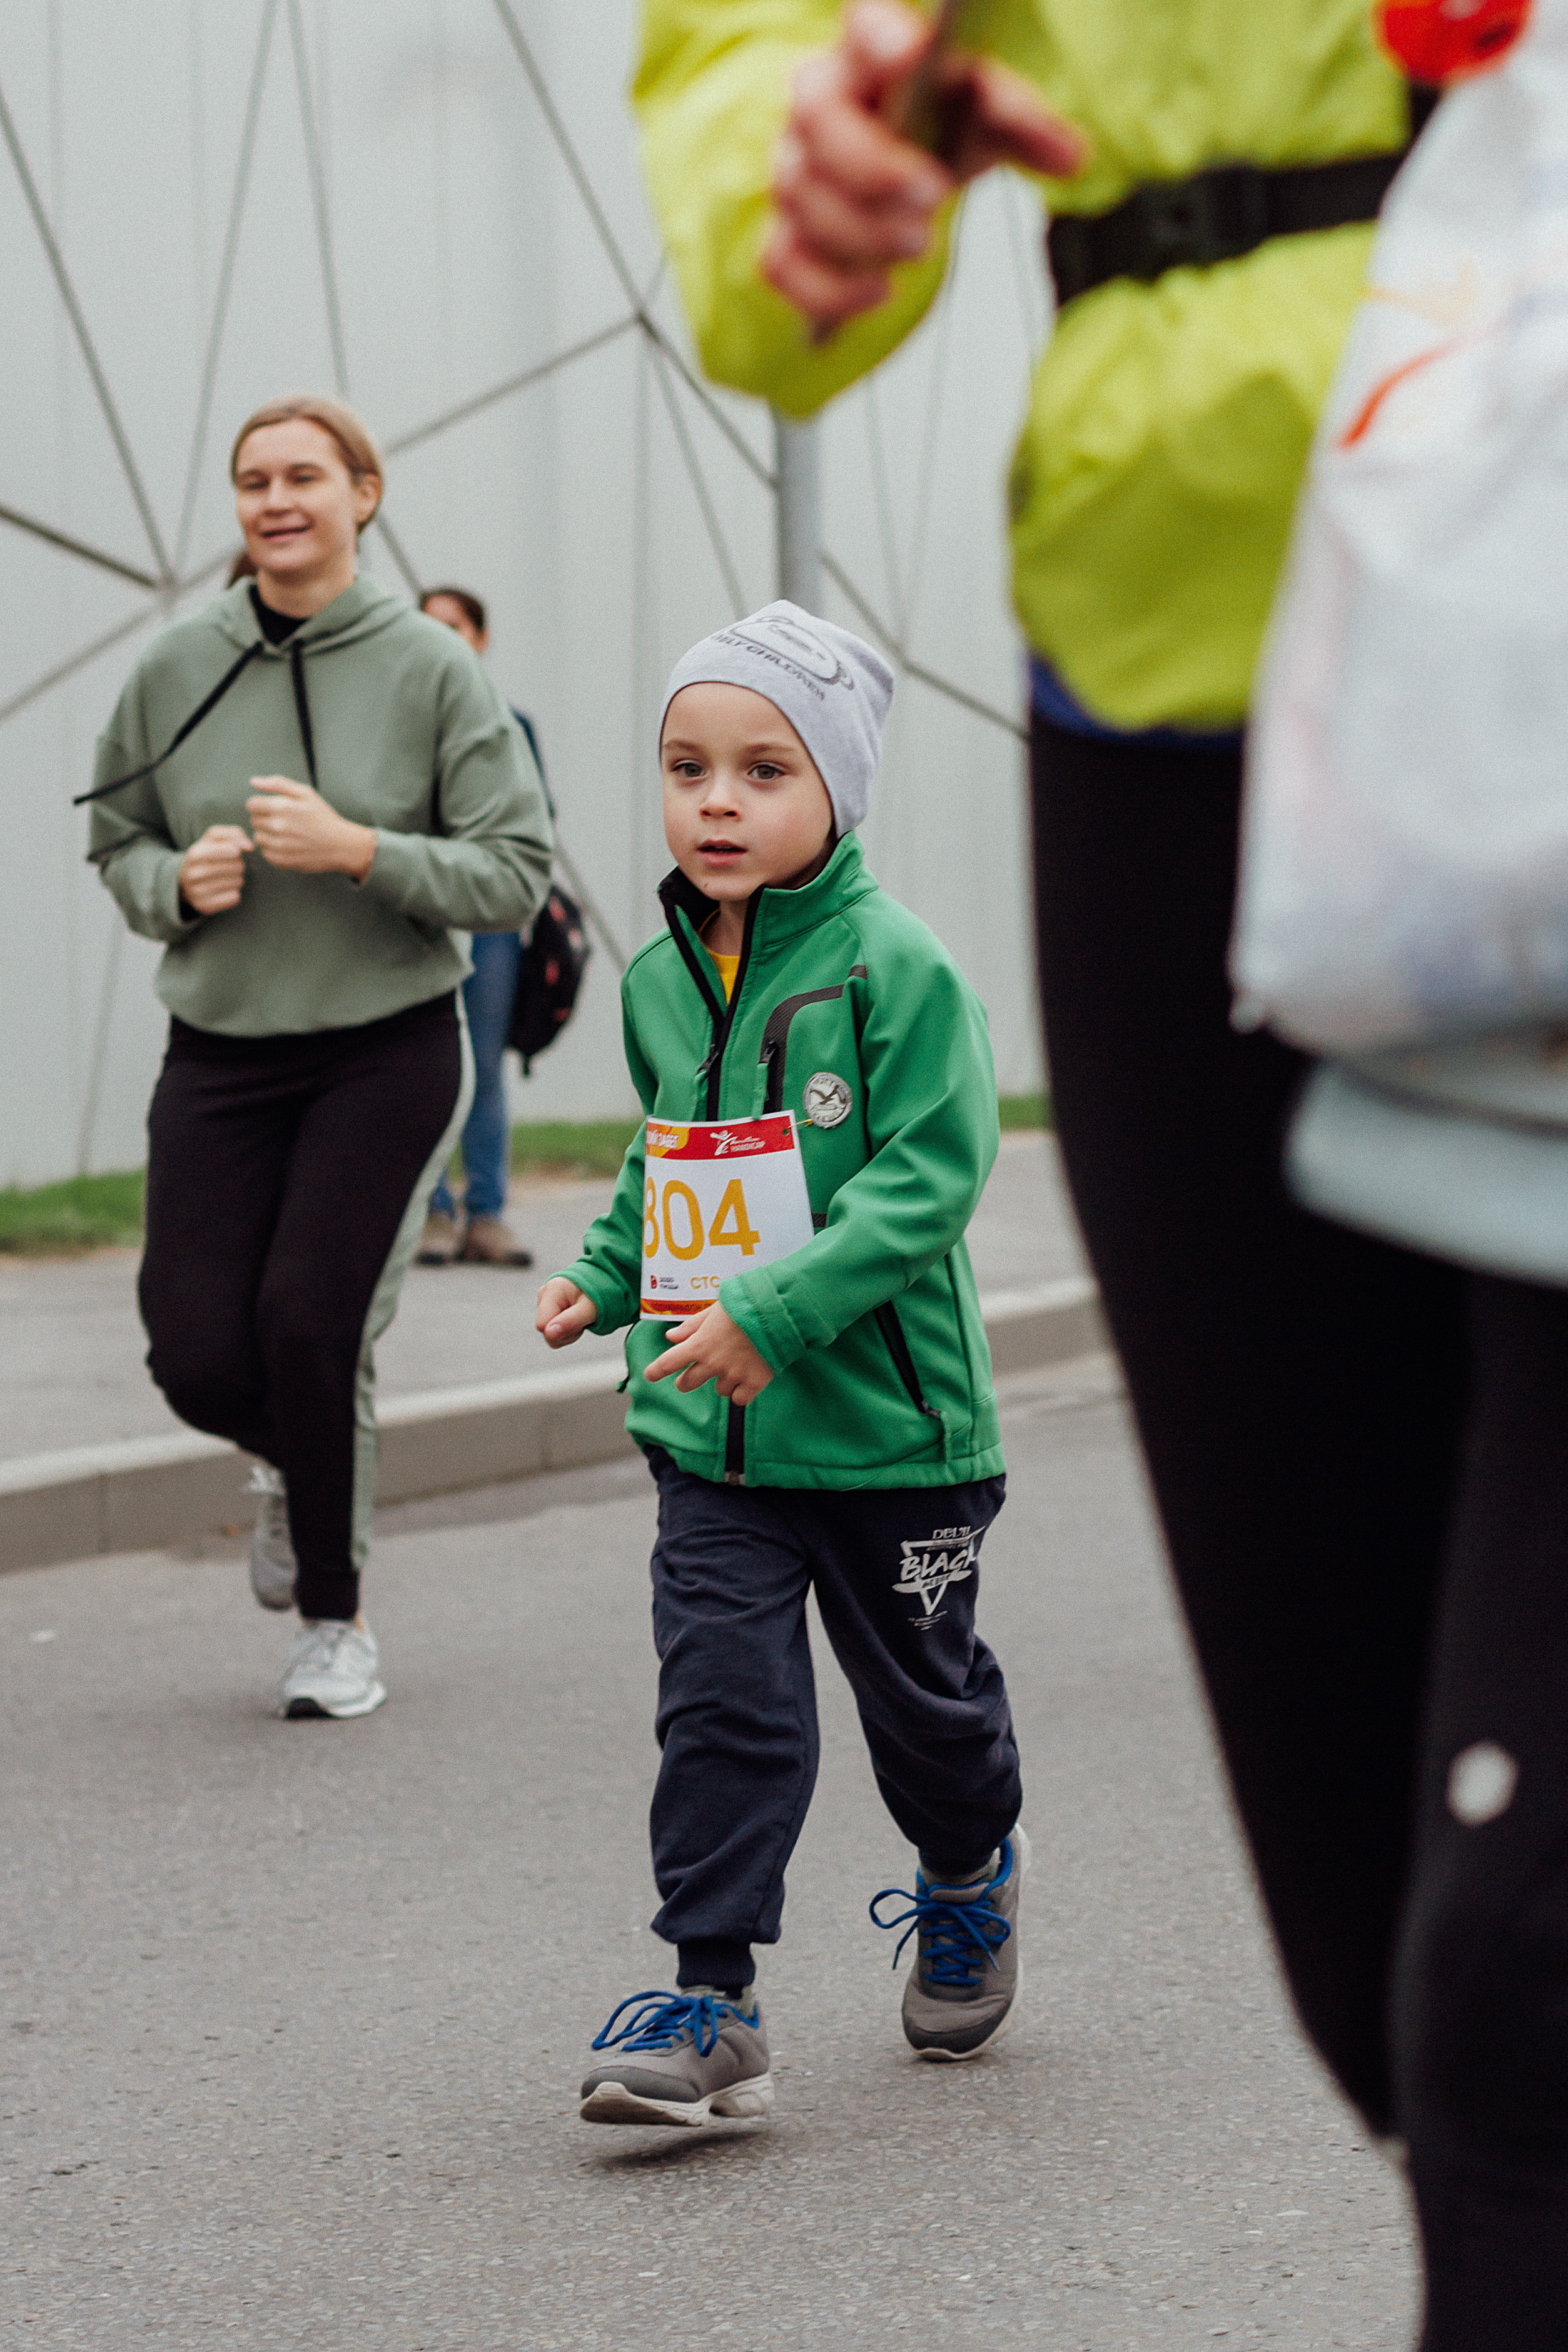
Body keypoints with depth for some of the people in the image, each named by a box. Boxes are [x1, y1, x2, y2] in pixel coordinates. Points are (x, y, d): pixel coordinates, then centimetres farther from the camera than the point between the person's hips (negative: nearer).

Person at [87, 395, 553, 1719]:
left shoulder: (433, 669, -5)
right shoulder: (175, 672, 2)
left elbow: (516, 871, -7)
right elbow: (120, 842, 14)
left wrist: (358, 851, -20)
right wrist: (178, 882, -9)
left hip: (390, 1054, -3)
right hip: (219, 1060, 3)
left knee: (310, 1322, -14)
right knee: (201, 1360, -5)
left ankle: (336, 1619, 7)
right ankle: (296, 1462, 33)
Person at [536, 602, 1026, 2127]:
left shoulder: (896, 968, -15)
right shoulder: (659, 980, 5)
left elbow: (926, 1178, -19)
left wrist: (776, 1311, -25)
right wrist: (605, 1274, 6)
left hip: (888, 1421, -4)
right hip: (710, 1431, 4)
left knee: (923, 1695, 15)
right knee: (722, 1707, -4)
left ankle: (971, 1873, 44)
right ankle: (711, 2006, -2)